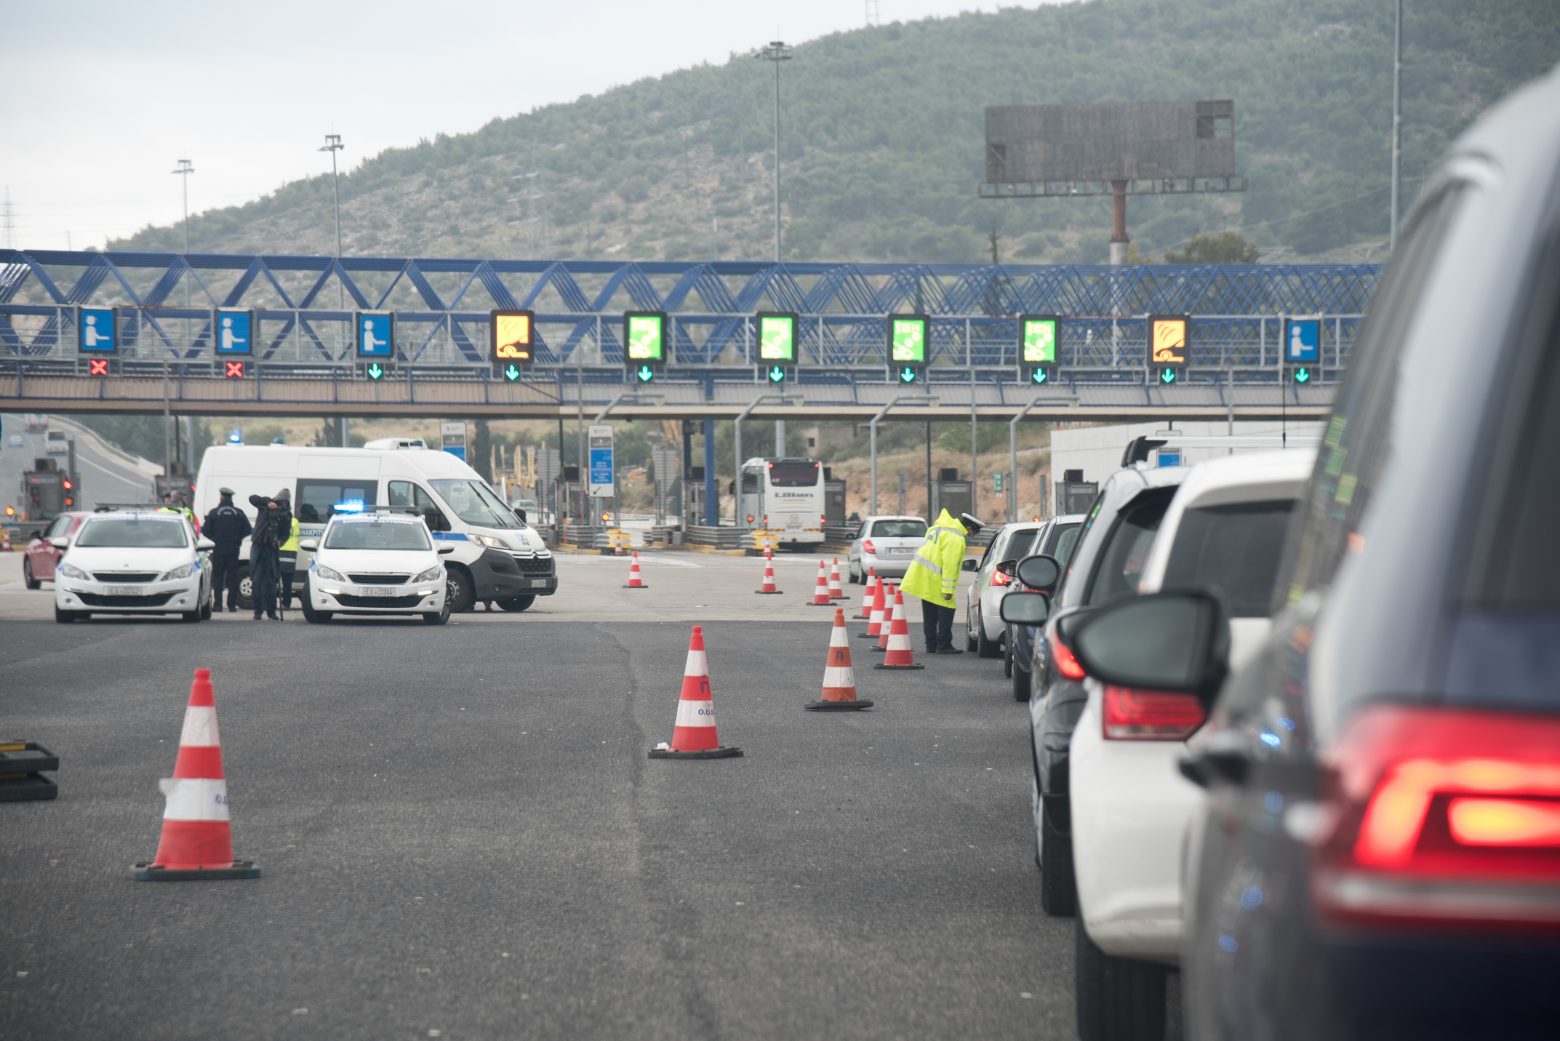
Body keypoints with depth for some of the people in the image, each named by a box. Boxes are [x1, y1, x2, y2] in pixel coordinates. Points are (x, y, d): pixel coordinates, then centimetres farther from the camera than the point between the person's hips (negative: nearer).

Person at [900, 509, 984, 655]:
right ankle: (943, 645, -5)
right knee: (946, 611, -3)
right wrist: (948, 589, -20)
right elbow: (950, 564, -21)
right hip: (934, 581, -9)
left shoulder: (939, 527, 15)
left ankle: (931, 645, 18)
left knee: (930, 615, 14)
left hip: (923, 577, 9)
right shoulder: (955, 538, -16)